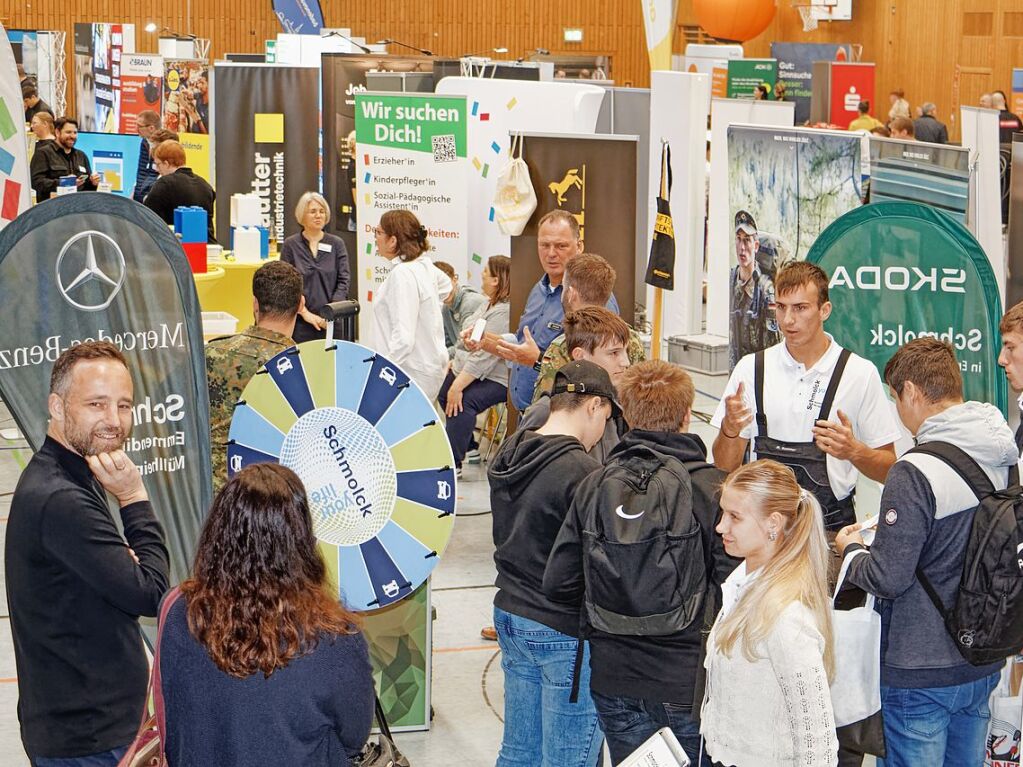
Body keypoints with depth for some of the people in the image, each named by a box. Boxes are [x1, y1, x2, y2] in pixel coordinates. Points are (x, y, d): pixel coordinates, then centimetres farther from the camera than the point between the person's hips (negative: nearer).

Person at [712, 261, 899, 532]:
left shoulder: (860, 373, 2)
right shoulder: (751, 368, 8)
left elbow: (888, 470, 6)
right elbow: (725, 467, 8)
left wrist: (853, 451, -13)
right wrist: (729, 430, -12)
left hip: (832, 523, -1)